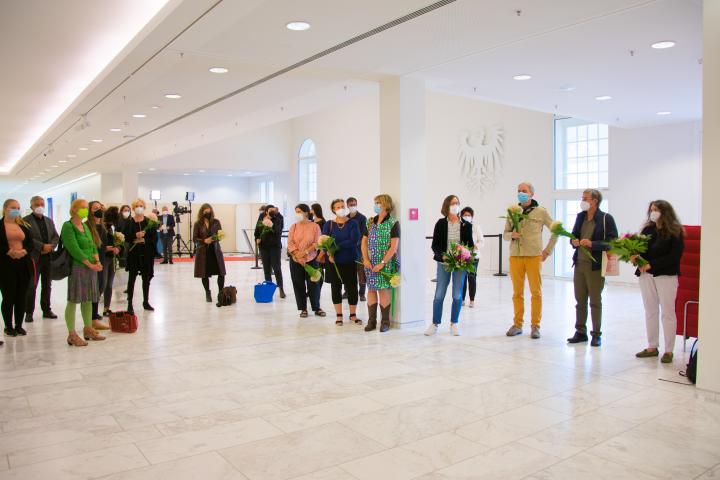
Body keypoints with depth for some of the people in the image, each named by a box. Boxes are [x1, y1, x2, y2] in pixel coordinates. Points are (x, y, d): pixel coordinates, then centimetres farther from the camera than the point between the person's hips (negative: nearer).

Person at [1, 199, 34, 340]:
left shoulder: (24, 226, 13)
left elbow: (31, 244, 8)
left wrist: (24, 251, -10)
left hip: (24, 265, 4)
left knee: (22, 297, 6)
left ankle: (19, 325, 15)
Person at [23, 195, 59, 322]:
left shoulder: (49, 221, 15)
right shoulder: (26, 220, -3)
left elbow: (56, 237, 11)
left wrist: (51, 246, -7)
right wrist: (42, 246, -19)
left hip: (49, 257, 5)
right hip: (34, 257, -5)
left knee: (47, 285, 11)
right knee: (31, 286, -2)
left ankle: (46, 310, 19)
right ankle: (29, 312, 5)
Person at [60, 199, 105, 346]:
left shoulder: (85, 226, 15)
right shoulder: (68, 226, -8)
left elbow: (93, 245, 12)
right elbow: (74, 249, -16)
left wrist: (97, 261, -4)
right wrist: (90, 264, -16)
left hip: (91, 266, 8)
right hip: (76, 266, -8)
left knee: (88, 299, 13)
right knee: (73, 300, -4)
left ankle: (88, 329, 23)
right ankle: (72, 335, 0)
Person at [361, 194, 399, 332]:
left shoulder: (393, 223, -7)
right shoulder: (370, 222, 9)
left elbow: (394, 246, -12)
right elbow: (364, 241, 11)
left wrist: (382, 263, -16)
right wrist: (365, 259, -3)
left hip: (386, 263, -5)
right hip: (370, 263, 5)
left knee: (383, 289, -2)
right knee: (371, 289, 7)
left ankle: (385, 321, 11)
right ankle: (371, 321, 16)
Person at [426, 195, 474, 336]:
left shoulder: (466, 225, 4)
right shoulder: (440, 224, 1)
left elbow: (470, 244, 8)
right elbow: (435, 245, 0)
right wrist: (443, 256, -18)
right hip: (443, 263, -1)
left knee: (457, 295, 5)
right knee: (439, 295, 1)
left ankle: (454, 324, 18)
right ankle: (435, 324, 12)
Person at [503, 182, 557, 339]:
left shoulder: (540, 212, 2)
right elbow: (505, 234, 13)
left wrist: (548, 250, 4)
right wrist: (511, 235, -10)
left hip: (533, 256, -3)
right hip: (515, 256, 3)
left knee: (536, 292, 1)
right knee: (517, 292, 7)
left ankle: (535, 326, 9)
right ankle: (517, 324, 16)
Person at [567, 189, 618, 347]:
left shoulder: (606, 218, -8)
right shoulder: (580, 217, 10)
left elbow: (612, 242, -12)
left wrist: (592, 244, -23)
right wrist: (574, 242, -4)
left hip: (595, 266, -5)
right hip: (579, 263, 6)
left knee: (595, 301, 4)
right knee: (580, 300, 11)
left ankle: (596, 334, 15)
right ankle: (580, 332, 21)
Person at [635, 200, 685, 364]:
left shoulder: (675, 232, -6)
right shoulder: (647, 230, 8)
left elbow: (674, 256, -13)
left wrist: (652, 264, -17)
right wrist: (635, 257, -11)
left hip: (666, 276, -5)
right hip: (646, 275, 5)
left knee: (667, 312, 2)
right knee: (650, 312, 10)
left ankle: (668, 350, 10)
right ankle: (652, 347, 20)